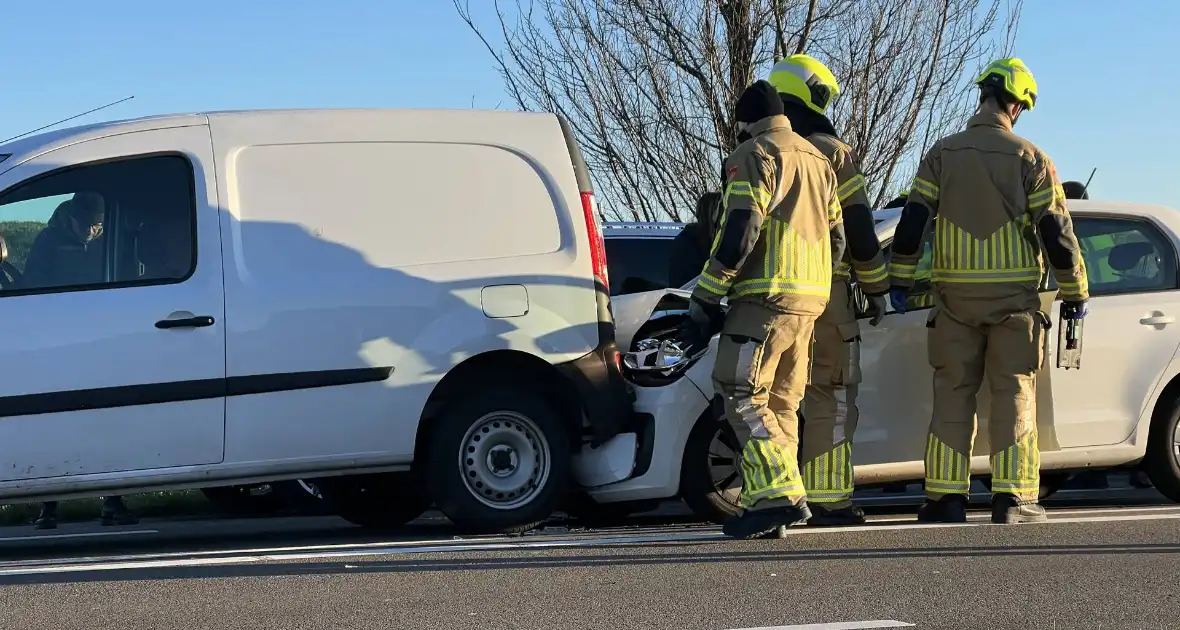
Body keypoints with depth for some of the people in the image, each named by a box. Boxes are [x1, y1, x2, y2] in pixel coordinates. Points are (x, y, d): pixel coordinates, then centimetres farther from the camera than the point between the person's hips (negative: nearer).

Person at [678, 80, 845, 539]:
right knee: (780, 404, 11)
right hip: (810, 301, 8)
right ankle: (771, 501, 7)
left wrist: (702, 304, -12)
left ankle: (779, 496, -21)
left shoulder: (756, 155, -5)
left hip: (765, 295, -8)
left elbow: (738, 234, -15)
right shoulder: (817, 159, 22)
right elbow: (836, 238, 22)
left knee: (744, 399, -9)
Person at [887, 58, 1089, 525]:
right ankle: (1012, 499, -2)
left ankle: (946, 498, 3)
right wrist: (1075, 293, 3)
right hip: (1014, 295, -2)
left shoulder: (942, 154, 3)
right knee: (1013, 395, 2)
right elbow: (1056, 231, -5)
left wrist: (900, 280, 10)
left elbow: (912, 222, 1)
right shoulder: (1030, 159, -3)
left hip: (955, 295, 2)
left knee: (953, 395, 7)